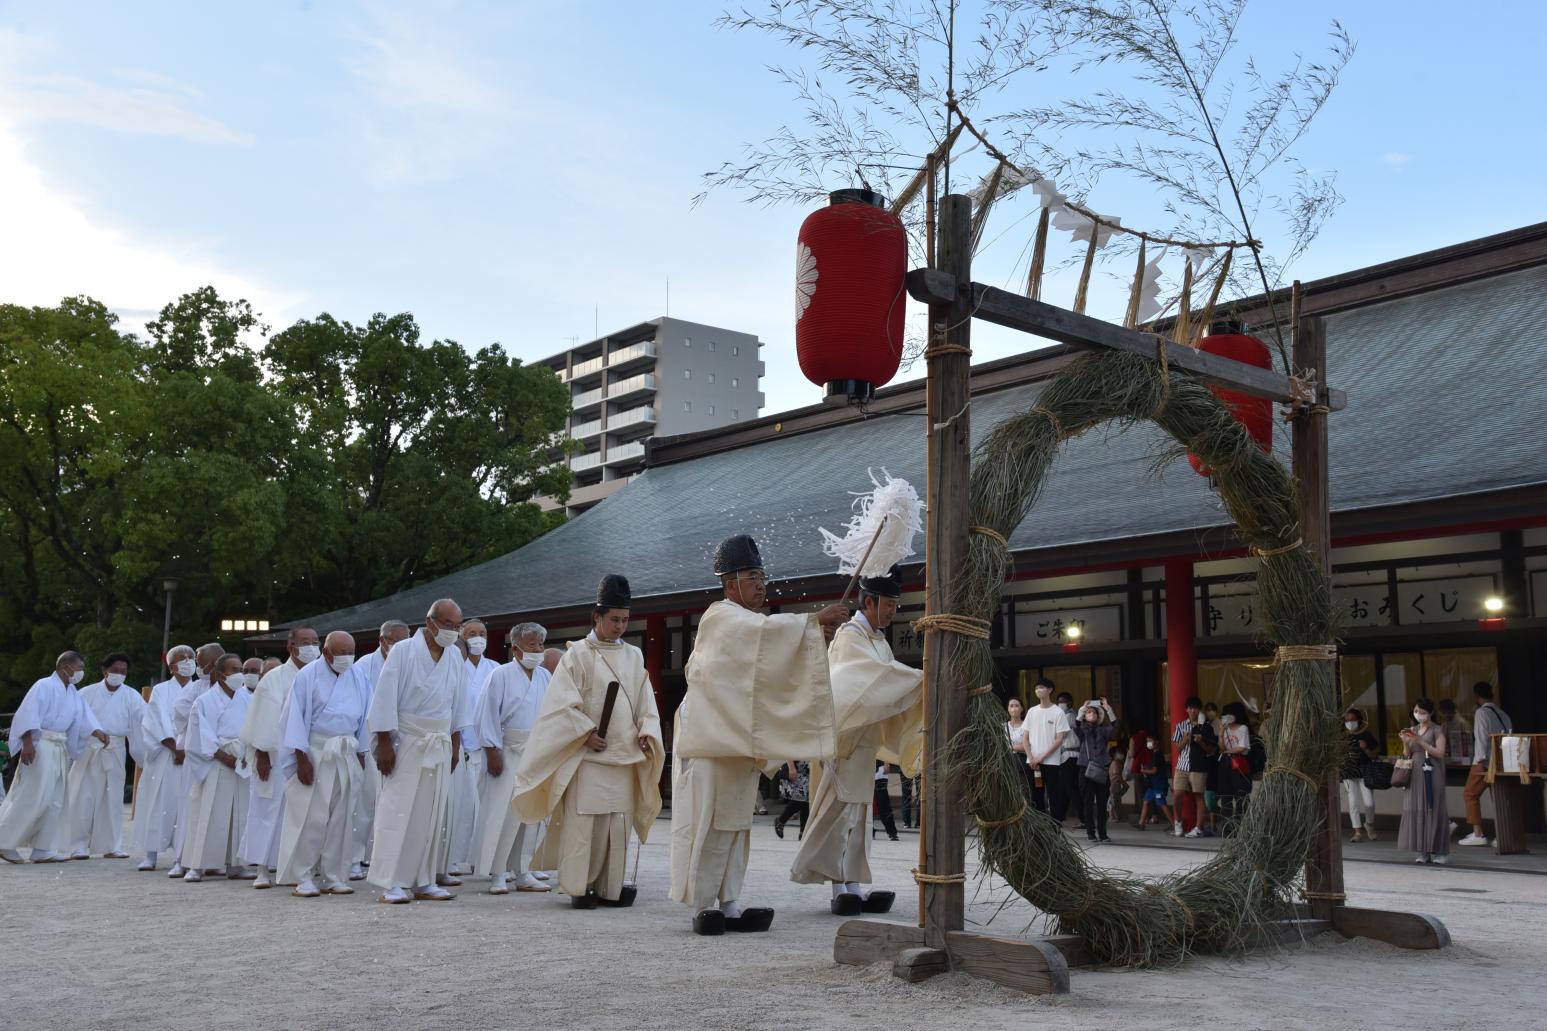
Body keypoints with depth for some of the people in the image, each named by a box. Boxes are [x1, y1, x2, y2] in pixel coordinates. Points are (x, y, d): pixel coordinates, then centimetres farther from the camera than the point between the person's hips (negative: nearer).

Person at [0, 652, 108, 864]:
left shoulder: (73, 694, 16)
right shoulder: (44, 686, -8)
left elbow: (84, 718, 6)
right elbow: (29, 714, -16)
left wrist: (97, 732, -13)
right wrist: (27, 743, -25)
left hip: (60, 749, 8)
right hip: (40, 746, -8)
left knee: (55, 801, 6)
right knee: (34, 798, -10)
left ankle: (43, 849, 10)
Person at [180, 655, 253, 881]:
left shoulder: (247, 699, 10)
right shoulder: (205, 701, -2)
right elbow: (201, 736, -6)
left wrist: (250, 752, -8)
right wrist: (221, 755, -14)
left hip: (243, 766, 4)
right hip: (214, 766, -4)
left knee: (239, 816, 3)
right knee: (208, 815, -5)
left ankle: (234, 864, 10)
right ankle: (197, 865, 0)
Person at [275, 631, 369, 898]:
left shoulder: (356, 679, 9)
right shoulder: (308, 676, -5)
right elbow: (296, 717, -7)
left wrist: (361, 755, 10)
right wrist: (302, 757, -12)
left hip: (346, 756, 5)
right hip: (315, 754, -5)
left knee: (339, 818, 5)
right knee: (311, 818, -5)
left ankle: (334, 876, 11)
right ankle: (303, 878, 2)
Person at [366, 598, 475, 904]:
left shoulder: (455, 656, 7)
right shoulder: (403, 651, -8)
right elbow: (385, 697, -10)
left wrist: (455, 744, 11)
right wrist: (384, 743, -13)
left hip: (440, 745, 5)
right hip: (406, 741, -5)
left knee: (431, 813, 7)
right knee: (398, 810, -5)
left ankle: (423, 881, 14)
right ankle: (392, 882, -1)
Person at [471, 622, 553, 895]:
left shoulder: (545, 677, 9)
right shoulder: (501, 675, -5)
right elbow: (488, 716, -8)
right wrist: (493, 752, -13)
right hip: (508, 752, -5)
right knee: (503, 813, -6)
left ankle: (523, 873, 15)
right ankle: (497, 875, 1)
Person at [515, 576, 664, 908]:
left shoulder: (634, 657, 12)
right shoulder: (578, 654, -1)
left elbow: (646, 703, 13)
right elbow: (563, 704, -6)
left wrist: (647, 732, -2)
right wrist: (587, 733, -14)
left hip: (625, 756, 5)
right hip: (587, 756, -4)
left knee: (618, 823, 5)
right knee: (583, 821, -6)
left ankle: (609, 886, 13)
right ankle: (578, 887, 2)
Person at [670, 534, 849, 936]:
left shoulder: (748, 626, 20)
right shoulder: (721, 617, -9)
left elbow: (773, 664, 12)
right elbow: (767, 629, -26)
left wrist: (815, 636, -2)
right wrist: (815, 620, -21)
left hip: (739, 739, 9)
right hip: (711, 738, -9)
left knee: (734, 823, 8)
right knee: (708, 821, -7)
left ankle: (728, 905, 11)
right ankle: (703, 906, -2)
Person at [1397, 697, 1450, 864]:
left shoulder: (1437, 730, -2)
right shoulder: (1412, 730, 13)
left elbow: (1440, 753, -11)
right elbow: (1407, 755, 14)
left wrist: (1420, 741, -17)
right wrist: (1405, 742, -5)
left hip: (1431, 774, -5)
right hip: (1416, 774, 5)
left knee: (1433, 810, -4)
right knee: (1416, 811, 1)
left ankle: (1440, 852, 3)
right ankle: (1423, 852, 7)